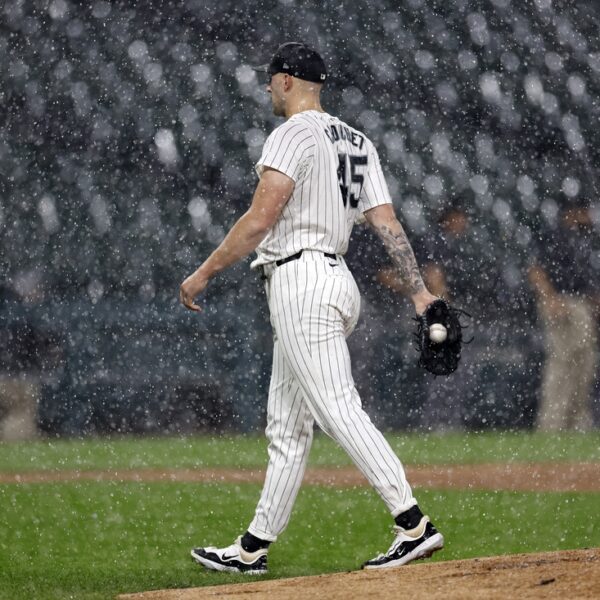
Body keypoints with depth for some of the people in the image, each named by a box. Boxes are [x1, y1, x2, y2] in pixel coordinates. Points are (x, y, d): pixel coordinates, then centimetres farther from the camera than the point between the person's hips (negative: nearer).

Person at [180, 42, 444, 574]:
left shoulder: (294, 134, -9)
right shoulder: (356, 142, 18)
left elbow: (260, 219, -18)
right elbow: (388, 222, 10)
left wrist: (204, 274, -11)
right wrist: (420, 293, 3)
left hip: (301, 281, -10)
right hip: (334, 280, 10)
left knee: (339, 410, -16)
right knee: (286, 426, 13)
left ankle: (414, 526, -24)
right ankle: (254, 548, 19)